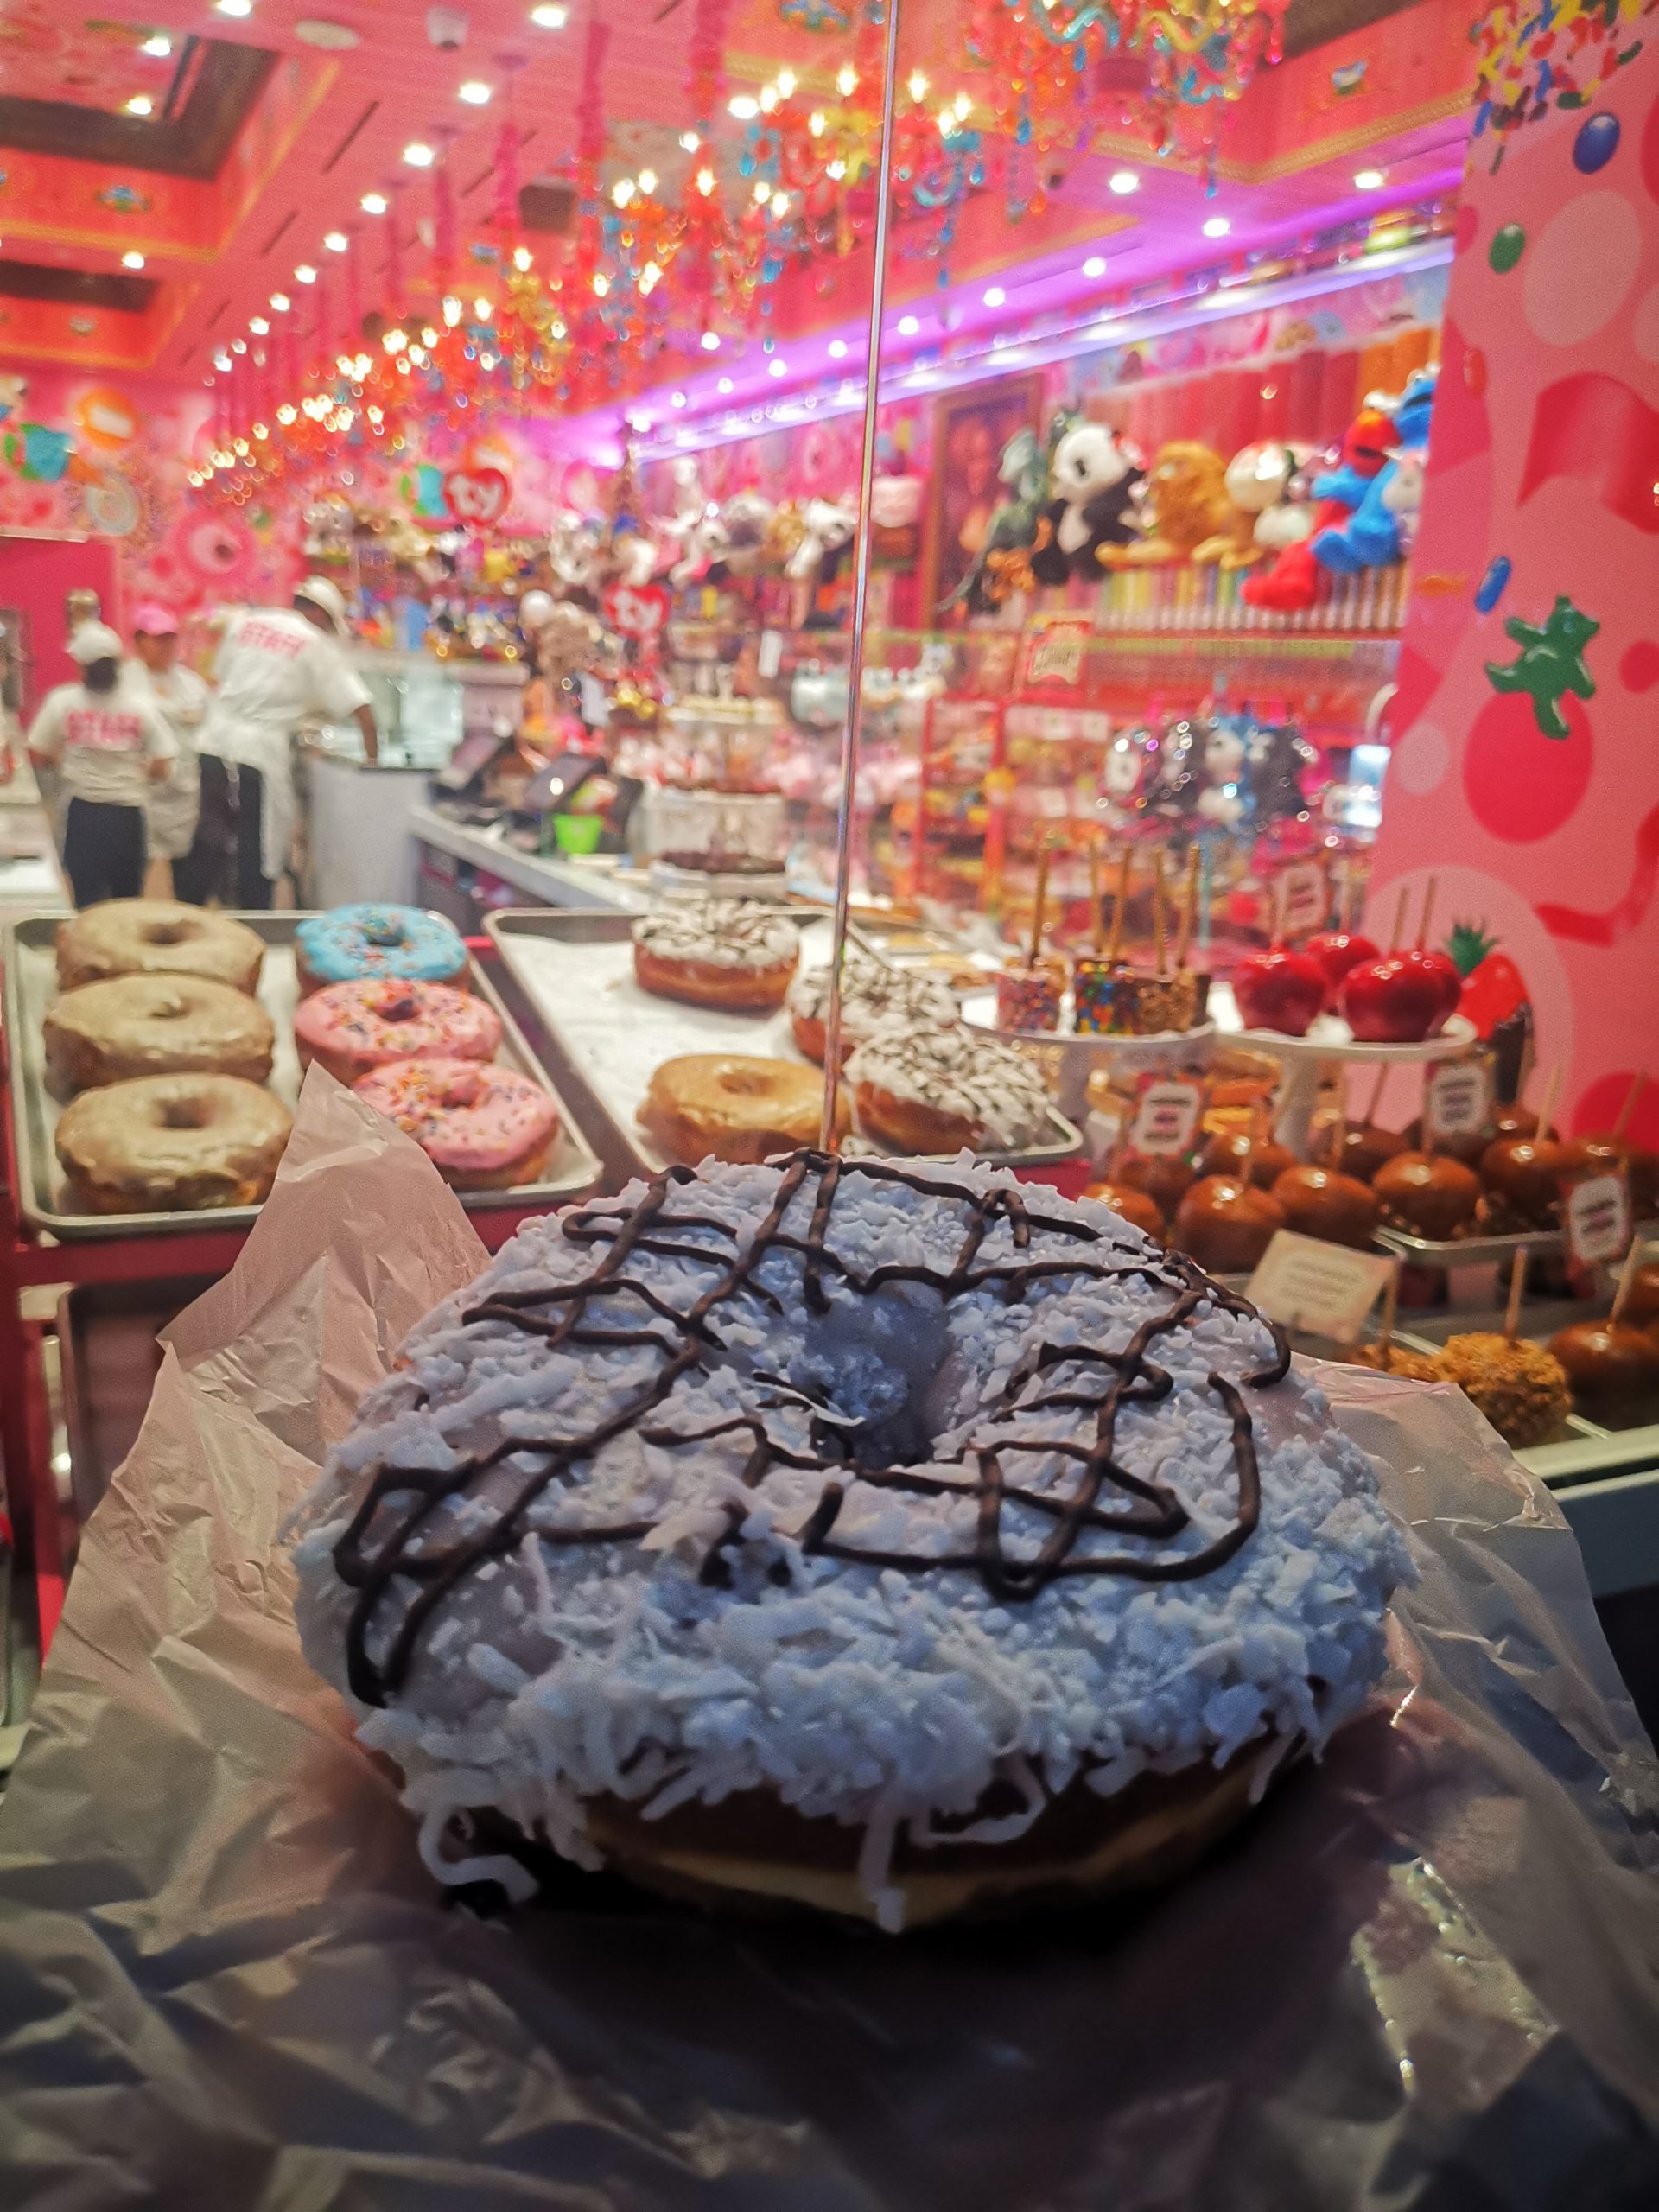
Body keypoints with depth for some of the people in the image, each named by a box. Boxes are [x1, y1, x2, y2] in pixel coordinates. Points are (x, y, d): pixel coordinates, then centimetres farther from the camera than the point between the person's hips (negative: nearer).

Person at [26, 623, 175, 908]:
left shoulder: (61, 702, -5)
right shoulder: (142, 705, -5)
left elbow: (38, 757, 0)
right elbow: (162, 770, -6)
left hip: (83, 811, -1)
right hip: (128, 813, 1)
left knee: (89, 903, 3)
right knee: (128, 903, 15)